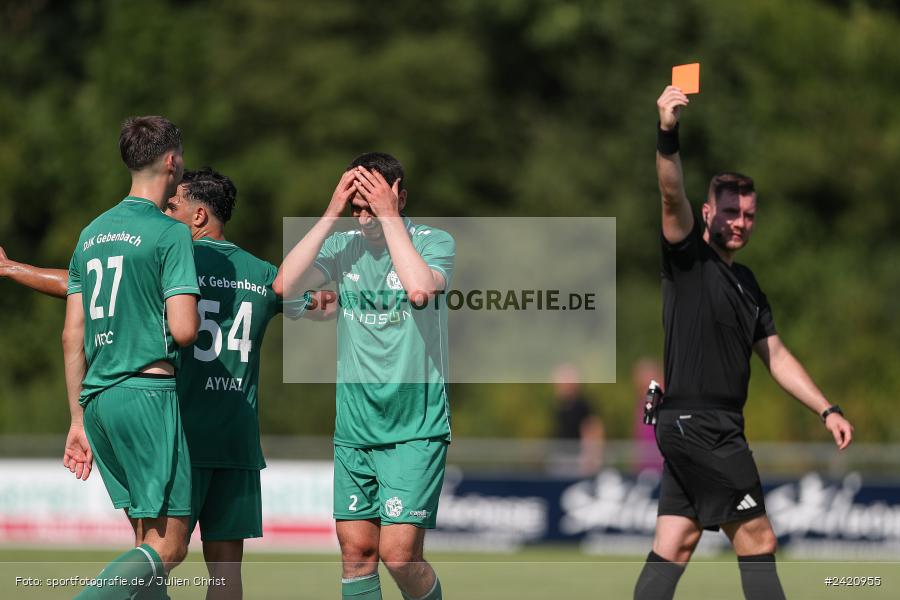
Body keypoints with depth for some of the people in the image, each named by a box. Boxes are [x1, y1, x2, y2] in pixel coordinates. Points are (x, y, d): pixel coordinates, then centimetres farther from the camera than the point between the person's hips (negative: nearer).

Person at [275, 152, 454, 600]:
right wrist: (331, 213, -12)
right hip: (353, 429, 4)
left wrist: (388, 215, -19)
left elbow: (420, 289, -26)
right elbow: (285, 285, -10)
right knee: (356, 551, 2)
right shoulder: (343, 247, 5)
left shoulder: (434, 242, -5)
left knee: (399, 554, -11)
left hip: (416, 429, -4)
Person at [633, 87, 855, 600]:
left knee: (673, 549, 4)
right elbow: (672, 197, -23)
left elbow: (776, 355, 22)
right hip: (697, 424, -8)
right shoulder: (689, 255, -4)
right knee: (758, 542, -6)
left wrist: (827, 410, 14)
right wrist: (668, 134, -39)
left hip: (694, 431, 8)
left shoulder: (747, 283, 19)